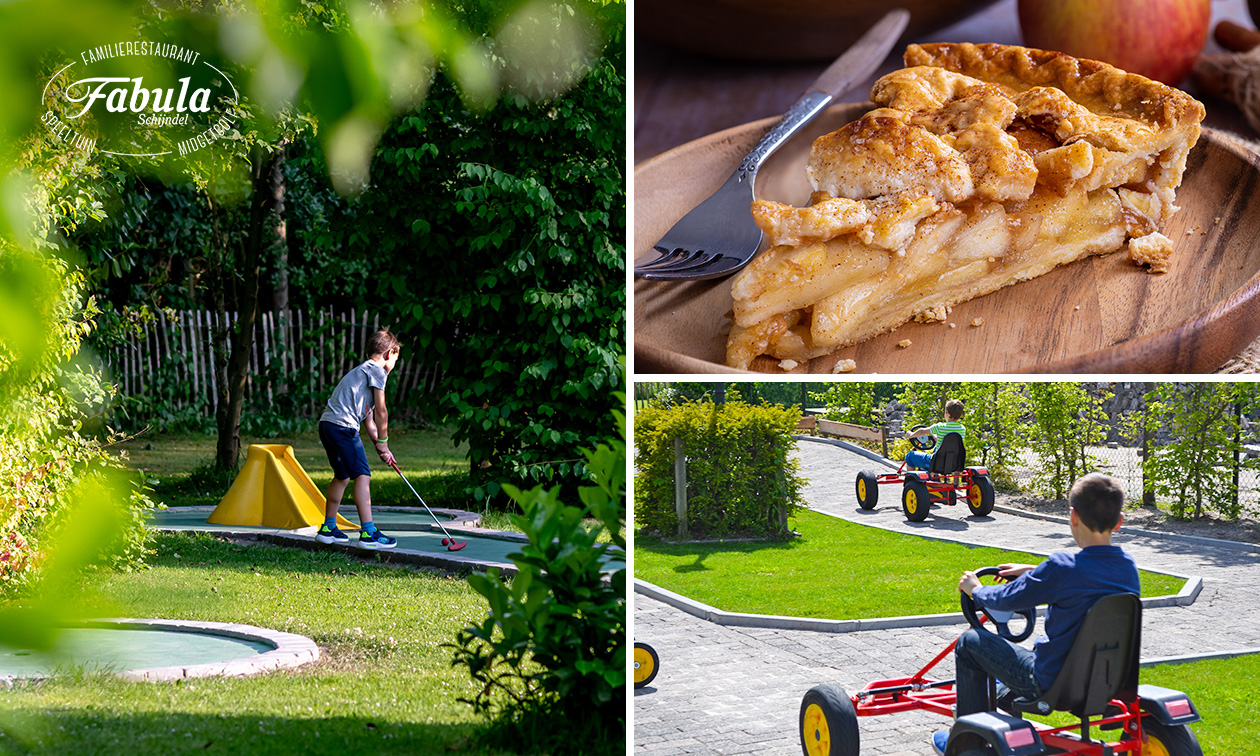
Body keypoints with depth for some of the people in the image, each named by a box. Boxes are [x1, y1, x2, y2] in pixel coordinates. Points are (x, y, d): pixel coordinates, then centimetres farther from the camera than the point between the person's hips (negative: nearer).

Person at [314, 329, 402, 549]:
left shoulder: (361, 371, 28)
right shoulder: (377, 370, -1)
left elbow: (369, 419, 29)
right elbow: (380, 412, -5)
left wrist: (379, 446, 25)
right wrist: (383, 441, 6)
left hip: (327, 424, 10)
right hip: (343, 425, -10)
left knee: (342, 476, 23)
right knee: (362, 476, -11)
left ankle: (328, 528, 32)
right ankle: (368, 533, -17)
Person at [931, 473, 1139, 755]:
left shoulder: (1061, 568, -25)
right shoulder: (1128, 567, -5)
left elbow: (1007, 599, -10)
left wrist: (975, 590, 11)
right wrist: (1033, 572, 25)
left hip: (1054, 684, -7)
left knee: (970, 642, 12)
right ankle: (1003, 699, 58)